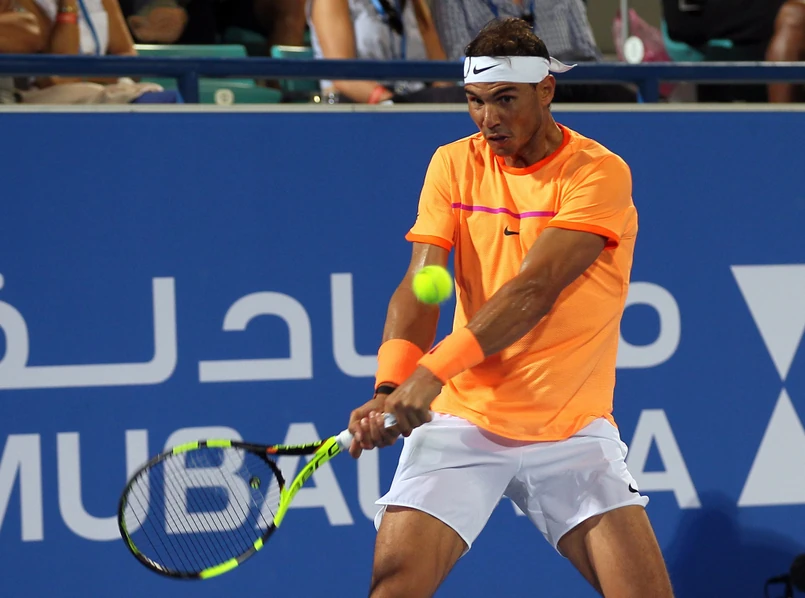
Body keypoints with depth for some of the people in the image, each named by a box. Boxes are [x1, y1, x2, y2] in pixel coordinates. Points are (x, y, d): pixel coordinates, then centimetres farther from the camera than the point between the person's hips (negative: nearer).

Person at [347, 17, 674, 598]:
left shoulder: (599, 173, -10)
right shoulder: (454, 165, 3)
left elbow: (534, 290, -22)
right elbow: (419, 288, -7)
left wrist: (436, 369, -34)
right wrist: (390, 387, -26)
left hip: (573, 428, -2)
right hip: (461, 420, 2)